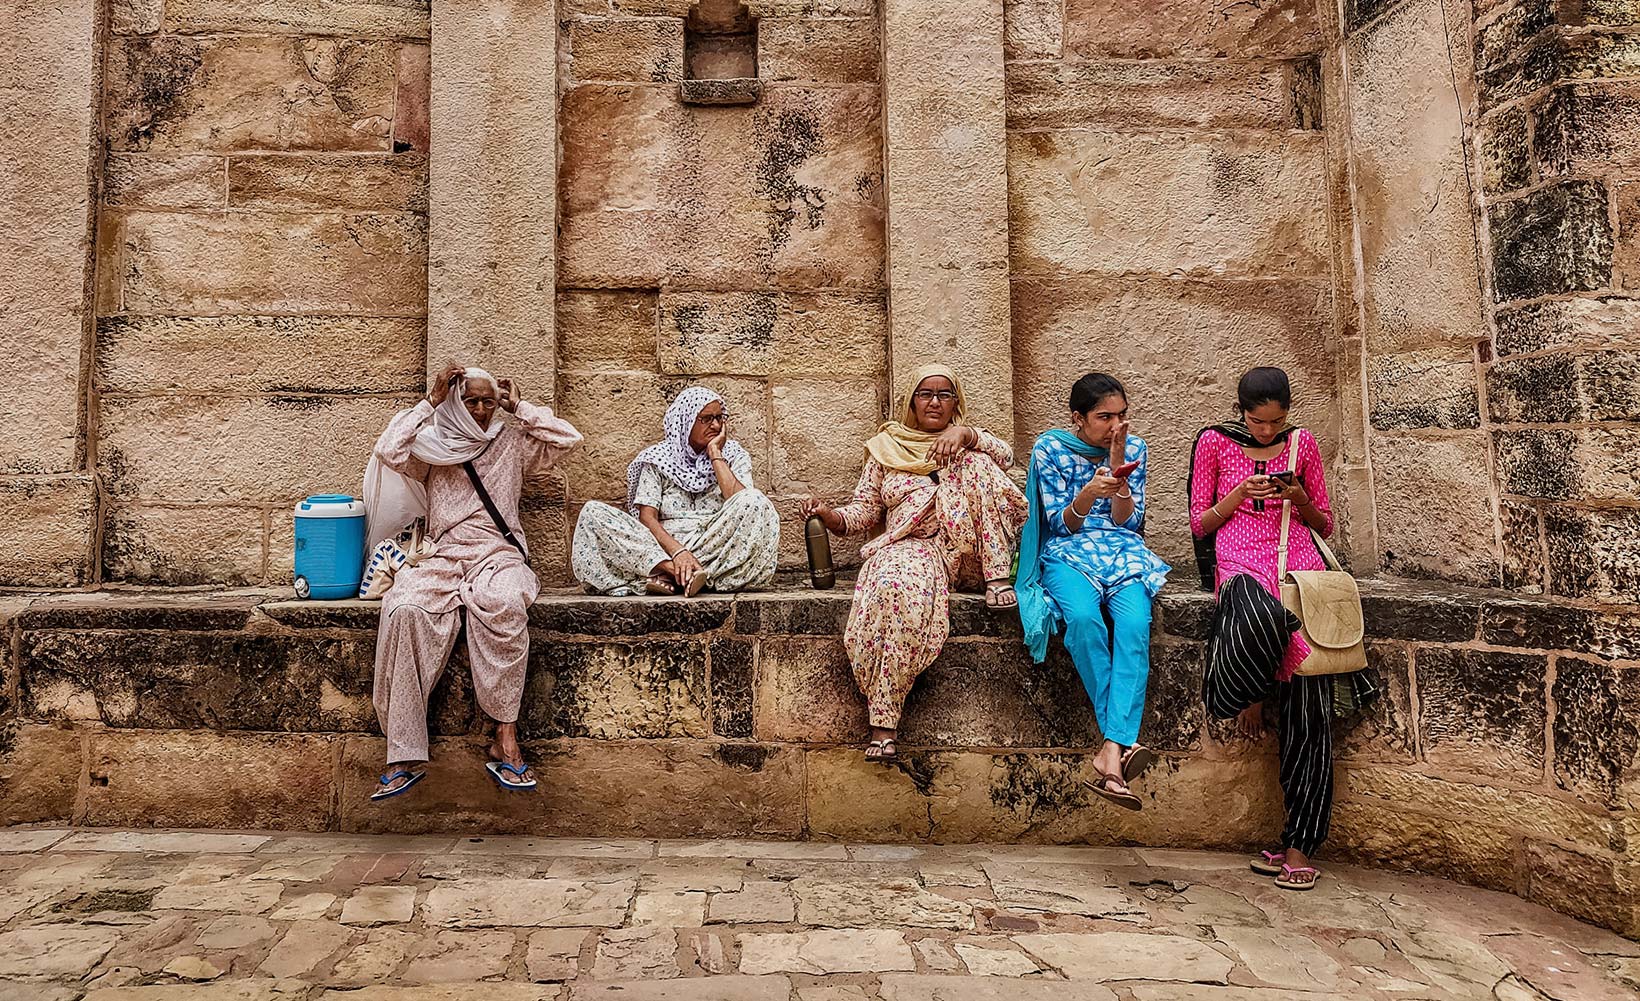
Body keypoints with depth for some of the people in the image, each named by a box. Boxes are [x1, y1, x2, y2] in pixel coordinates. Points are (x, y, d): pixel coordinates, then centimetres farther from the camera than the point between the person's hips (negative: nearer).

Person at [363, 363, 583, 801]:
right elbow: (388, 451, -2)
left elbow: (568, 437, 6)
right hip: (445, 555, 1)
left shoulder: (512, 443, 18)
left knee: (504, 605, -38)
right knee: (406, 608, -33)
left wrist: (520, 407, 13)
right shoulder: (432, 447, 18)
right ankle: (403, 756, -31)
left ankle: (505, 738, -36)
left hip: (498, 553, -1)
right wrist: (429, 403, 4)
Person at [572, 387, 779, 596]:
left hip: (717, 551, 0)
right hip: (661, 549, 0)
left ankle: (669, 576, -29)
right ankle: (672, 569, -34)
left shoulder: (734, 455, 11)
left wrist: (715, 454, -4)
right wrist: (677, 550, -22)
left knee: (757, 503, -27)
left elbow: (742, 505, -9)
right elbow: (646, 517, -3)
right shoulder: (659, 458, 10)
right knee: (593, 512, -17)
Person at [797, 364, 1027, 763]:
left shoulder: (967, 443, 22)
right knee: (898, 588, -38)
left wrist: (966, 434, -19)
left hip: (966, 553, 2)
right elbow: (862, 513, 16)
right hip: (910, 547, -1)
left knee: (978, 466, -18)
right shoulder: (885, 448, 21)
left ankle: (997, 579, -23)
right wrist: (828, 514, -4)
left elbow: (1005, 457, -2)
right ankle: (882, 720, -38)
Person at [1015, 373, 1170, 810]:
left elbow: (1126, 522, 7)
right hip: (1067, 555, -2)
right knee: (1083, 617, -36)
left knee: (1135, 623, -32)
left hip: (1122, 553, 2)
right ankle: (1124, 742, -28)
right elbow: (1060, 525, 0)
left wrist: (1118, 468, -7)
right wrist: (1088, 494, -20)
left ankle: (1111, 750, -39)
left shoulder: (1133, 448, 10)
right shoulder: (1050, 449, 2)